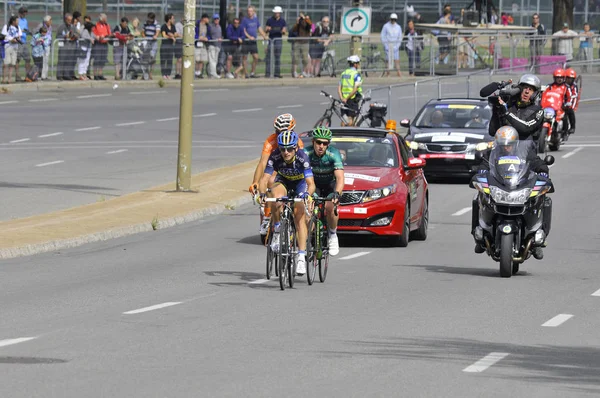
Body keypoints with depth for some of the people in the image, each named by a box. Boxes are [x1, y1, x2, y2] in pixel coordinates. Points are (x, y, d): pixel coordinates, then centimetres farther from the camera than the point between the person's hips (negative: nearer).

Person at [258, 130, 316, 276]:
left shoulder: (302, 158, -34)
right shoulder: (275, 157, -29)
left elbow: (311, 183, -41)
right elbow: (265, 178, -34)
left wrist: (307, 194, -62)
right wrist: (262, 193, -53)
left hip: (300, 183, -2)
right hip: (283, 182, 2)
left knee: (300, 217, -18)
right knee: (277, 198, -34)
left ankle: (301, 257, -18)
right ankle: (277, 231, -15)